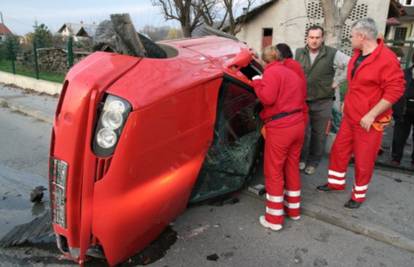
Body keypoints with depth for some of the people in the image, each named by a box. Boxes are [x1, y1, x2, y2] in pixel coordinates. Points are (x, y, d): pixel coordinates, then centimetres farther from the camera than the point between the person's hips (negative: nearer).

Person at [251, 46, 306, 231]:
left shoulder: (271, 71, -6)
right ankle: (293, 209, 32)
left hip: (280, 127, -8)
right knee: (292, 168, 19)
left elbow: (268, 98, -20)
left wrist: (256, 83, -4)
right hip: (298, 124, 8)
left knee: (274, 172, 2)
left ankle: (274, 219, 11)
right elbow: (300, 99, 20)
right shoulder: (293, 74, 19)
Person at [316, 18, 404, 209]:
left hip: (369, 122, -7)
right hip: (349, 116, 8)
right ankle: (336, 183, 35)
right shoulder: (357, 55, 6)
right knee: (339, 150, 15)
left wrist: (371, 115, -25)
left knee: (363, 160, 6)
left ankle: (358, 195, 25)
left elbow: (395, 89, -22)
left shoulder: (387, 59, -20)